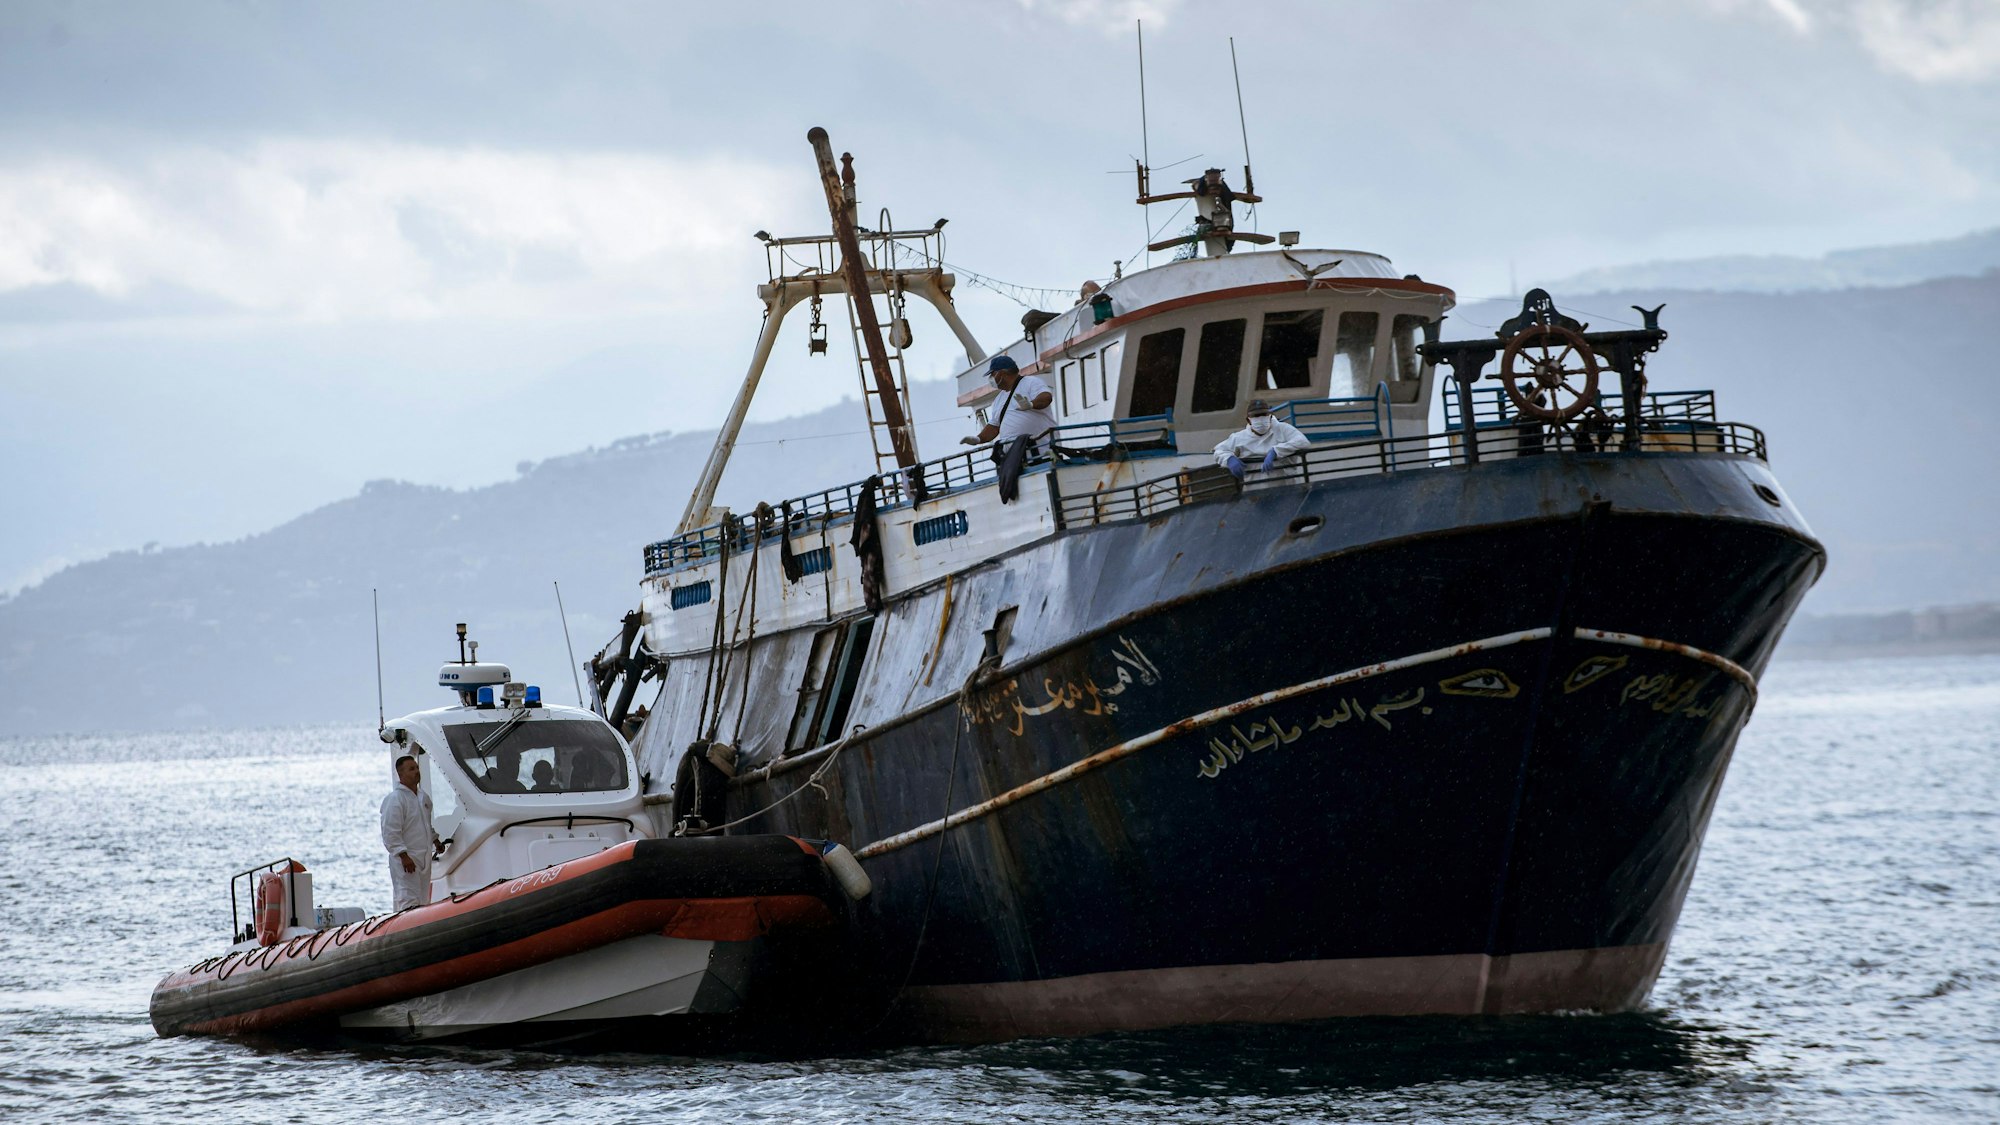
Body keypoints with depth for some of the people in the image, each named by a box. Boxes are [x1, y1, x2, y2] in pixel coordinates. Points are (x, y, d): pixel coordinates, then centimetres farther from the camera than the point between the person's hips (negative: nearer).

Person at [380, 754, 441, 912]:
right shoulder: (394, 799, -13)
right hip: (406, 860, -9)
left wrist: (435, 840, 22)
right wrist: (404, 856, -22)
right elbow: (391, 833, -18)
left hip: (424, 857, 9)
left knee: (423, 901, 11)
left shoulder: (422, 797, 14)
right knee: (409, 901, -14)